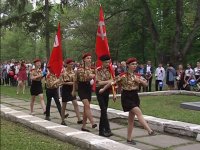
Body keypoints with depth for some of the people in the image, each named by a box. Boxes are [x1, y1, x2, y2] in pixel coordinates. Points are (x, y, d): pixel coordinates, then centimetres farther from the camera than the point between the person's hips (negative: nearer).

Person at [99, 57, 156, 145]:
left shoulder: (137, 76, 5)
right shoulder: (123, 76, -12)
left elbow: (146, 84, 7)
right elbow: (112, 82, -7)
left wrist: (139, 80, -11)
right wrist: (103, 89, -3)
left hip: (135, 96, 6)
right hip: (126, 97, -6)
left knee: (131, 118, 9)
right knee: (138, 112, -22)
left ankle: (129, 139, 17)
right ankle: (150, 131, -25)